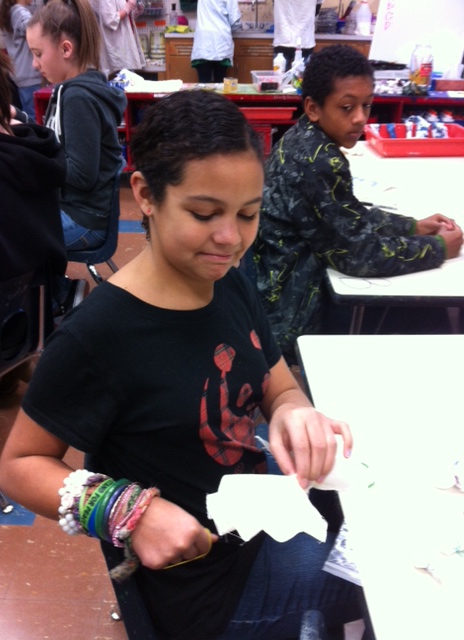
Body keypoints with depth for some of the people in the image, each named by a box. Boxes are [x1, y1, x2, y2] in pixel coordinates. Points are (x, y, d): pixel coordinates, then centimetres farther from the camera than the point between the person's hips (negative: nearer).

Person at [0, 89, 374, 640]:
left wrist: (294, 415, -17)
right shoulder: (96, 336, -24)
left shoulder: (231, 286, -3)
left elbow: (281, 390, 7)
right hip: (212, 588, -6)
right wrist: (127, 510, -28)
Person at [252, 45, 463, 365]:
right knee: (419, 320, 1)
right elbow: (360, 253, -22)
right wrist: (438, 248, -9)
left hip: (279, 288, 9)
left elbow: (349, 216, 16)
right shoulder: (320, 163, -25)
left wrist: (414, 226, 8)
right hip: (290, 317, -9)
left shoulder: (303, 140, 3)